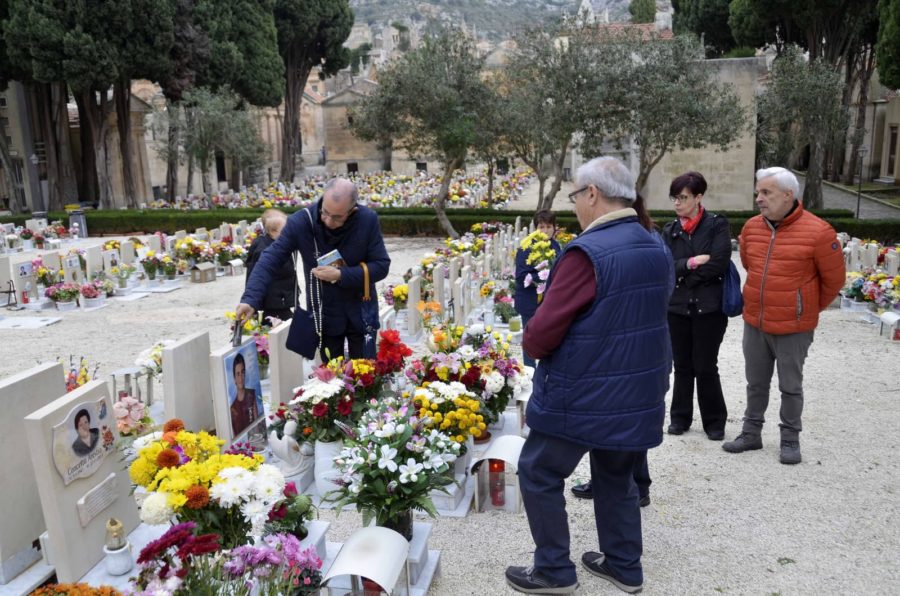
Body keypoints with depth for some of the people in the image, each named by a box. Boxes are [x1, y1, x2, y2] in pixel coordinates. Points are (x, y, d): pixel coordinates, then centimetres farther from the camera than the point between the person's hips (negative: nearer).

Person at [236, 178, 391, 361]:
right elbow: (270, 260, -19)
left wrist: (341, 275, -25)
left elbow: (381, 266, -13)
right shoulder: (301, 221, -19)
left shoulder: (368, 220, -19)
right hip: (324, 314, 0)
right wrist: (250, 299, -32)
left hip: (360, 313, 0)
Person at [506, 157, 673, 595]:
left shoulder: (587, 252, -23)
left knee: (540, 474, 10)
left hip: (583, 395, -8)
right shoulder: (658, 250, 4)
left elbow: (541, 334, -22)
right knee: (616, 477, 23)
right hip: (637, 393, 8)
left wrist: (534, 345, -1)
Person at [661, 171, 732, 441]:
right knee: (682, 366, 11)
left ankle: (715, 421, 19)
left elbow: (718, 264, -16)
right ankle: (680, 417, 24)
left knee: (706, 367, 3)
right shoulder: (670, 230, 7)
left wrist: (682, 273, -9)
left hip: (709, 307, -3)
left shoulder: (717, 225, -4)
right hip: (677, 308, 3)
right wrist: (692, 263, -18)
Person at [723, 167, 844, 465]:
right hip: (754, 323, 5)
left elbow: (833, 279, -4)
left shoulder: (818, 232, -16)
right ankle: (751, 433, 30)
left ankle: (790, 439, 25)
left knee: (790, 387, 9)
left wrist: (811, 308, 8)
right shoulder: (751, 227, -1)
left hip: (793, 328, -4)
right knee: (756, 383, 16)